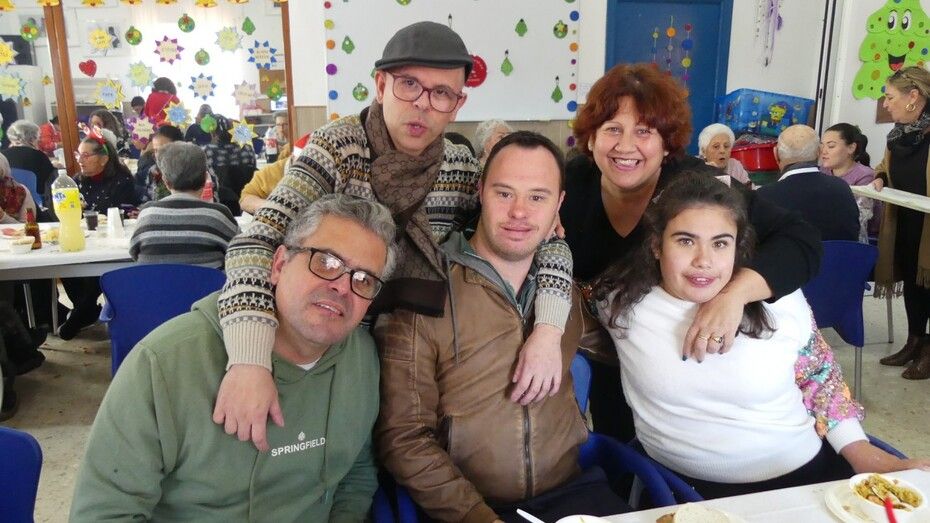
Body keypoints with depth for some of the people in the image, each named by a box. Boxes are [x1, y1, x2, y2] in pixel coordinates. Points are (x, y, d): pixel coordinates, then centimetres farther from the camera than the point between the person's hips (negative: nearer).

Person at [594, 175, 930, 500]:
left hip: (806, 473, 1)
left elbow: (821, 378, 10)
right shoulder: (619, 301, -9)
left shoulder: (781, 301, -5)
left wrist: (862, 453, 2)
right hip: (684, 489, -1)